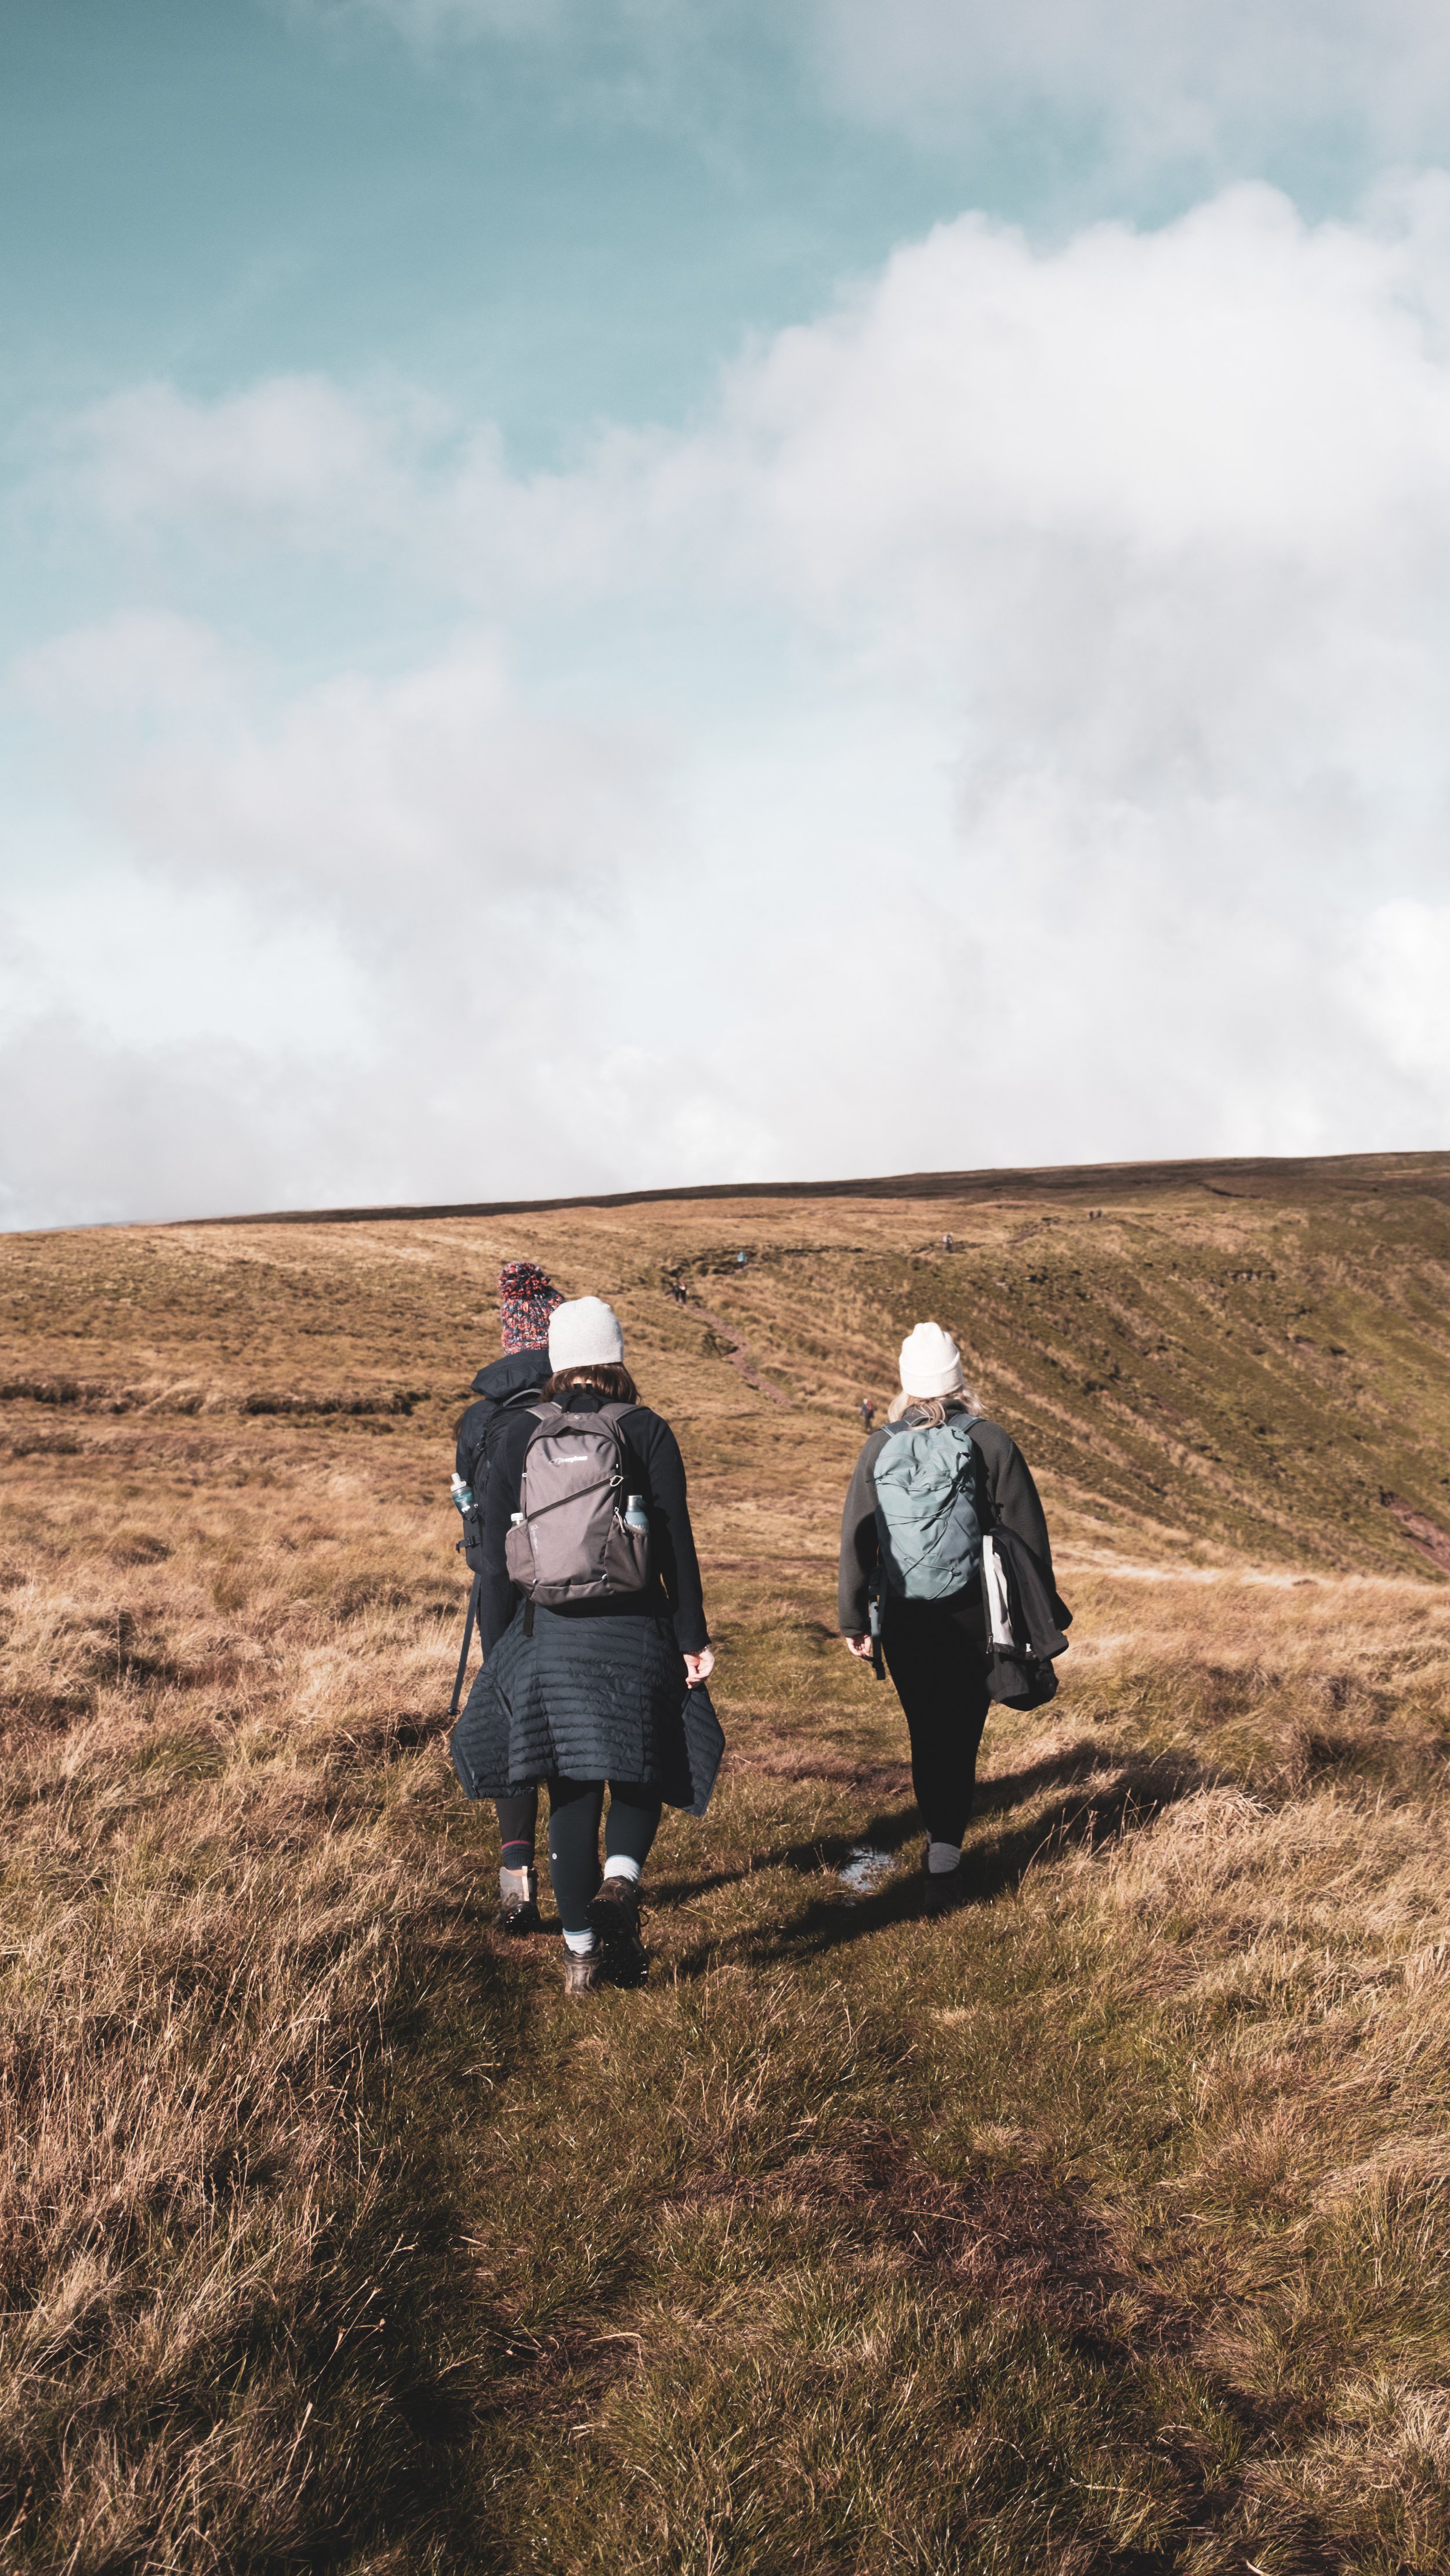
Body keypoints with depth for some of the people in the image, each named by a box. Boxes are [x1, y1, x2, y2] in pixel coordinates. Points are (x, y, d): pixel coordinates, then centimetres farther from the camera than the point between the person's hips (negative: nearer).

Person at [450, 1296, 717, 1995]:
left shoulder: (518, 1437, 3)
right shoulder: (647, 1433, -3)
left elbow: (496, 1553, 4)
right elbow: (675, 1543, -6)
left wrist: (496, 1650, 10)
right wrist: (692, 1638, 0)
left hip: (546, 1635, 2)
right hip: (632, 1633, -2)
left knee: (570, 1793, 10)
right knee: (639, 1775, 15)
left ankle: (580, 1949, 13)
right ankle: (620, 1879, -12)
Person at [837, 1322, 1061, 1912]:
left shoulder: (880, 1448, 1)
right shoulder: (990, 1442, -5)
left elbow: (856, 1538, 4)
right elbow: (1026, 1532, -2)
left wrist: (853, 1619, 12)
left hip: (904, 1620, 2)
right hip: (972, 1617, -2)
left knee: (925, 1734, 15)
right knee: (959, 1736, 2)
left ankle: (940, 1842, 24)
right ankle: (945, 1855, -8)